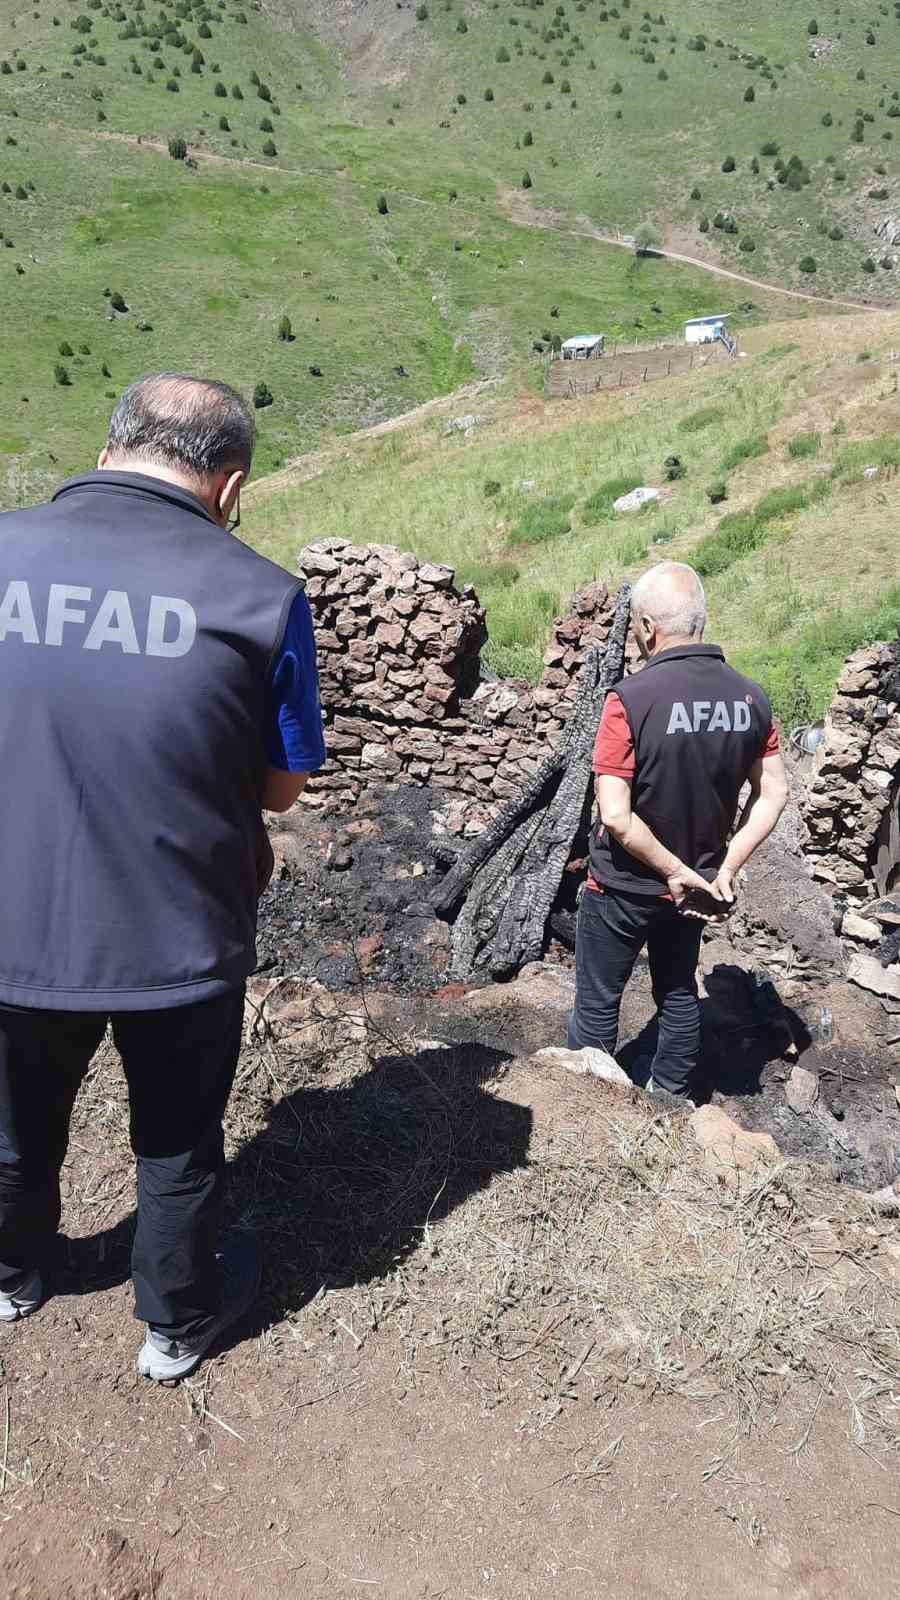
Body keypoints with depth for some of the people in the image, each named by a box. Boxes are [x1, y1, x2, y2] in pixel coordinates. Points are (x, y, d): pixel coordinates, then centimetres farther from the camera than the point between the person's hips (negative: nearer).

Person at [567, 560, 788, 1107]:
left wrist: (675, 871, -16)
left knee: (598, 1002, 14)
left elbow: (615, 817, -27)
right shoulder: (750, 697, -7)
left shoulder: (632, 699, -25)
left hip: (625, 887, -5)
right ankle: (673, 1099, 41)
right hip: (697, 884, 5)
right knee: (680, 991, 25)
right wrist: (725, 869, -3)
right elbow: (773, 794, -2)